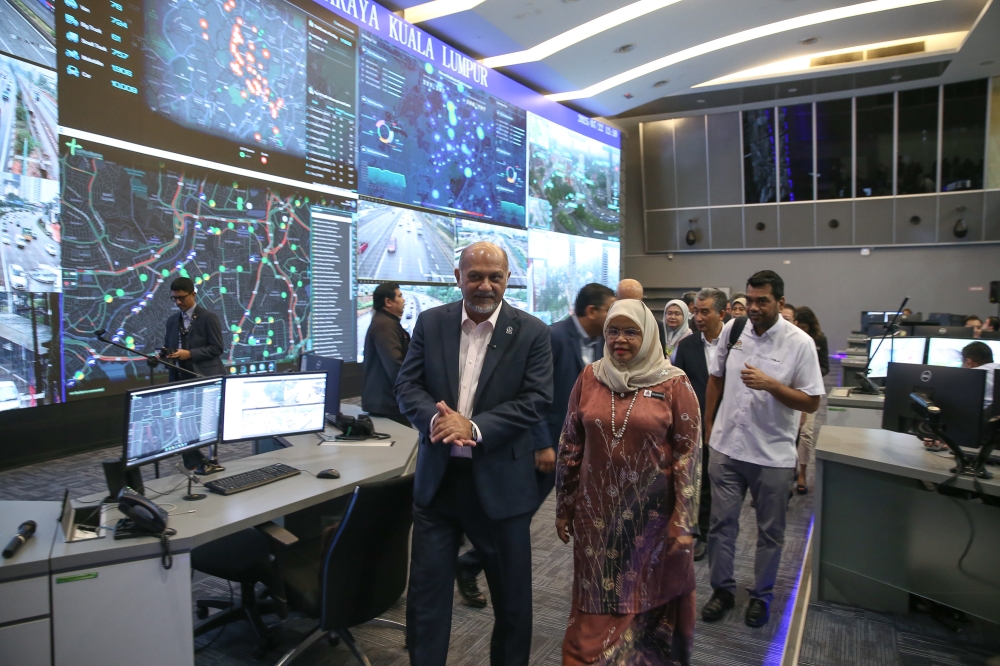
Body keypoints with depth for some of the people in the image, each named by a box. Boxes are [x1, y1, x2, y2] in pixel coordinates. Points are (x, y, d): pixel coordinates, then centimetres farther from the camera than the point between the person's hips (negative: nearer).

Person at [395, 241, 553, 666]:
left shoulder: (531, 332, -6)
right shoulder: (430, 322, 2)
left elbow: (537, 400, -12)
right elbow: (407, 385, -1)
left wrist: (474, 427, -24)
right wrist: (434, 416, -23)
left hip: (501, 480, -1)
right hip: (438, 476, 2)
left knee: (512, 595, 17)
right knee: (425, 593, 13)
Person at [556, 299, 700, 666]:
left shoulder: (674, 384, -7)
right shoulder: (589, 378, 0)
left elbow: (689, 453, -7)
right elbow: (570, 446, 4)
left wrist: (682, 521, -9)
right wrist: (564, 507, 6)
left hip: (651, 512, -2)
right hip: (596, 509, 2)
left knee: (648, 595, 15)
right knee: (598, 598, 13)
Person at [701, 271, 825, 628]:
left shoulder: (800, 343, -10)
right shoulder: (732, 329, -1)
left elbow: (811, 402, -9)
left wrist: (770, 384, -23)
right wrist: (708, 424, 13)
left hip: (773, 455, -2)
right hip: (726, 448, 3)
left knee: (770, 532, 14)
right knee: (721, 523, 11)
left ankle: (762, 595, 34)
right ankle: (722, 589, 30)